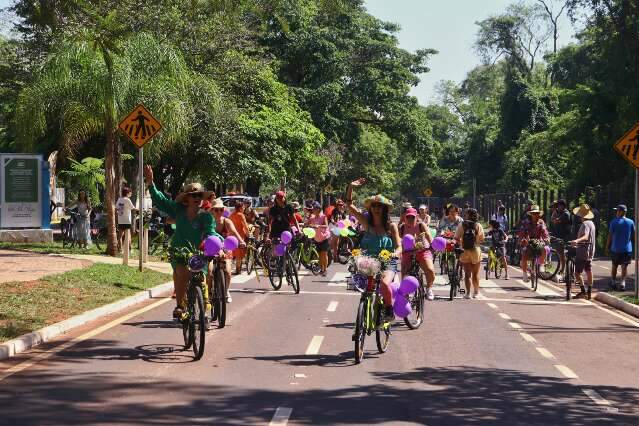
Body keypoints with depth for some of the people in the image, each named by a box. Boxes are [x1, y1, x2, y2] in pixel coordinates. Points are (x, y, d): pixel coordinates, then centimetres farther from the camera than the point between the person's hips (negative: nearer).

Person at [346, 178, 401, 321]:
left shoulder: (391, 226, 1)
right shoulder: (366, 222, 4)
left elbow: (399, 247, -3)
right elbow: (349, 205, 0)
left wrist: (395, 254, -26)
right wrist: (350, 187, -12)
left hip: (387, 264, -3)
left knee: (384, 283, -31)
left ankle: (389, 310, -10)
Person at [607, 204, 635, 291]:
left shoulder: (614, 222, -7)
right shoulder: (631, 222, -2)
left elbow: (610, 236, -5)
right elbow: (634, 235, 5)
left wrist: (607, 247, 3)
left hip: (615, 249, -1)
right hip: (627, 249, 1)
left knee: (614, 266, 14)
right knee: (624, 266, 2)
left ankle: (613, 282, 24)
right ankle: (622, 282, -12)